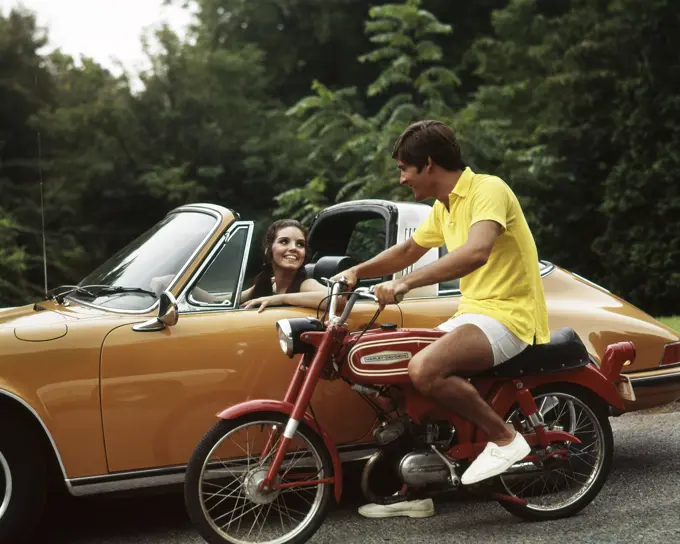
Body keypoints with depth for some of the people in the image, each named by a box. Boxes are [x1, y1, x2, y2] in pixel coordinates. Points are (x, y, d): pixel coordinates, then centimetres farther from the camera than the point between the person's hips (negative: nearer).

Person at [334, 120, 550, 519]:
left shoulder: (488, 189, -14)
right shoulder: (444, 207, 15)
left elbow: (476, 252, -33)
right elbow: (408, 250, 29)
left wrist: (406, 283, -35)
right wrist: (358, 271, 14)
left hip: (509, 315, -10)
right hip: (473, 312, 10)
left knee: (424, 369, -30)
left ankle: (504, 438, -12)